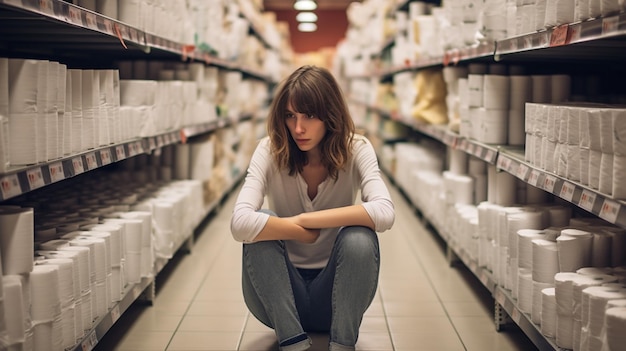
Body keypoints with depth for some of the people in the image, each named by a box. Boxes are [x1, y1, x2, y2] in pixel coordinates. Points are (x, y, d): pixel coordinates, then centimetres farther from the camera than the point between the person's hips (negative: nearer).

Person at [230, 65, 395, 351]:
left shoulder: (355, 149, -11)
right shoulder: (270, 151, -14)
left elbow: (384, 213, -31)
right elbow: (240, 223, -31)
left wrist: (302, 219, -28)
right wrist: (306, 233, -25)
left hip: (335, 289, 0)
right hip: (280, 294, 0)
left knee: (359, 236, -30)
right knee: (261, 227, -29)